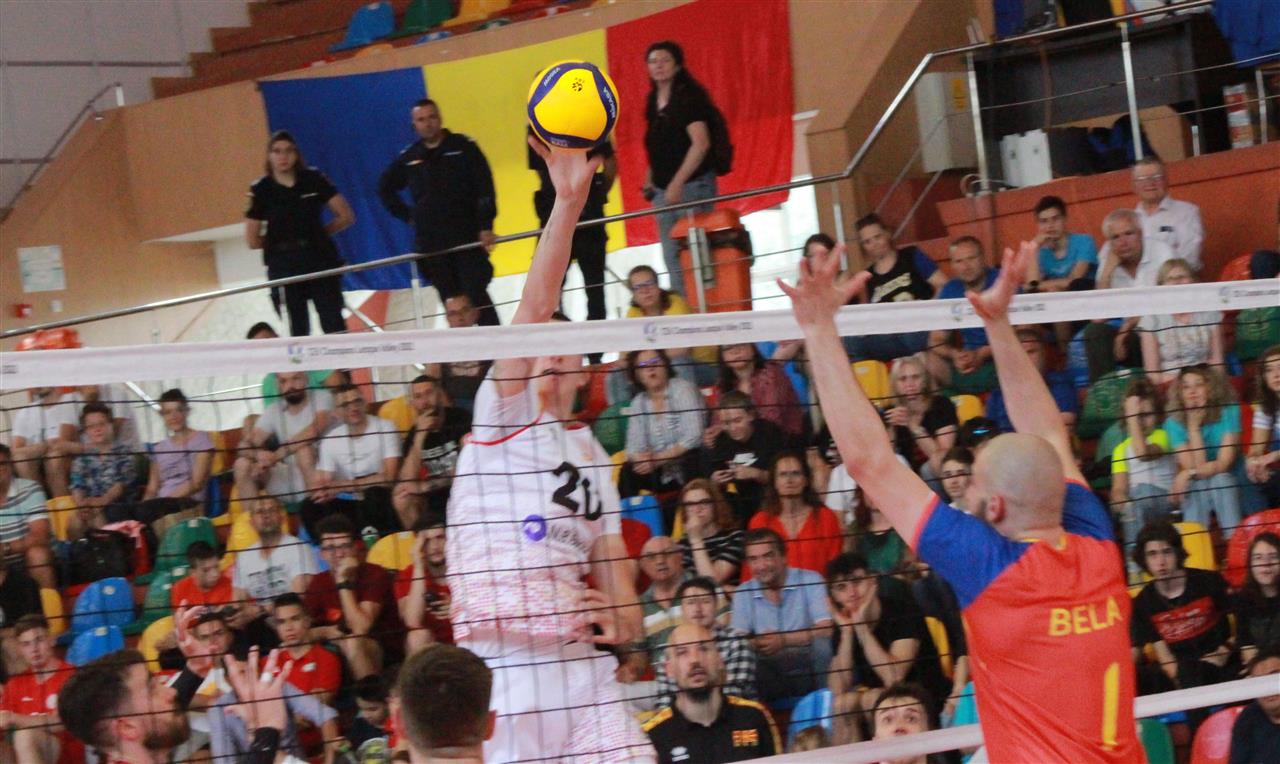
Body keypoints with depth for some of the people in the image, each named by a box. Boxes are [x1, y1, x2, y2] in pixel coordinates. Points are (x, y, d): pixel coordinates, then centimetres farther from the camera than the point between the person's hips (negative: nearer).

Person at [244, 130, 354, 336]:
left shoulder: (313, 180, 0)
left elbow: (346, 216, 2)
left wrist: (316, 233, 2)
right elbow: (253, 241, 1)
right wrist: (280, 239, 3)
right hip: (284, 267, 0)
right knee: (298, 331, 2)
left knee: (334, 326, -4)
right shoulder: (261, 190, -1)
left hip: (319, 259, 0)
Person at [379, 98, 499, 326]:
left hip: (468, 237, -4)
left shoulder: (463, 147, -1)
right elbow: (385, 188, 26)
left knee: (477, 297, -10)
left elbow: (485, 188, -6)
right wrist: (407, 215, 14)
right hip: (432, 245, 4)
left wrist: (486, 226, -13)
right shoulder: (409, 158, 10)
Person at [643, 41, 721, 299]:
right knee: (673, 261, 7)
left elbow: (701, 144, -17)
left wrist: (677, 183, -20)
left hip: (692, 187, -8)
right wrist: (649, 181, 11)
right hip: (663, 190, 8)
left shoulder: (688, 97, -8)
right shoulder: (654, 102, 13)